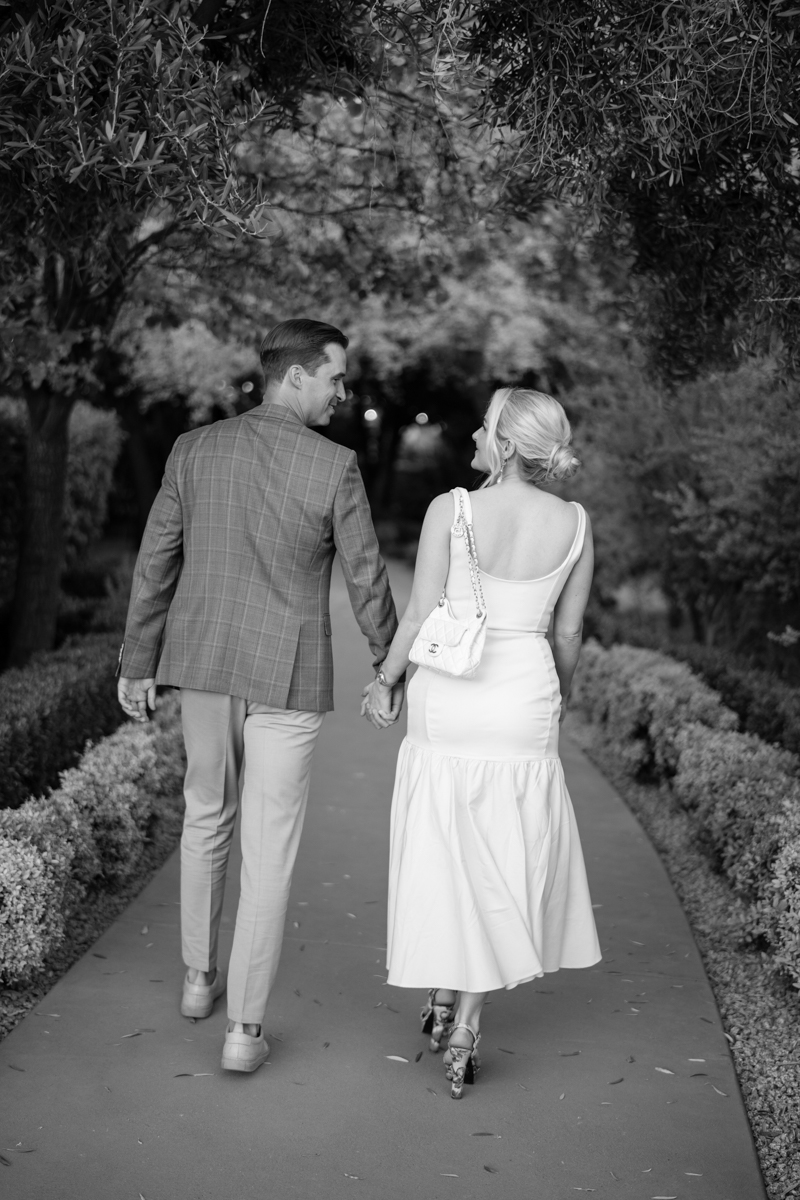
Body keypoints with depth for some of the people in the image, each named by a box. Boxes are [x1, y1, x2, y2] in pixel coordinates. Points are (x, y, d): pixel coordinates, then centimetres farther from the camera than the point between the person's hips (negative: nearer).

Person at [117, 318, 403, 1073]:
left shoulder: (193, 451, -2)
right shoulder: (335, 466, -13)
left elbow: (155, 565, 1)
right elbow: (365, 578, -7)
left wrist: (137, 663, 11)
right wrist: (390, 664, 9)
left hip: (204, 664, 4)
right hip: (287, 676, -4)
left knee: (206, 815, 24)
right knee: (269, 847, 3)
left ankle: (199, 977, 36)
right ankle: (244, 1029, 5)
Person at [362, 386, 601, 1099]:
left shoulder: (451, 510, -11)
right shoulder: (575, 523, -3)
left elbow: (420, 617, -10)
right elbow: (569, 631, 4)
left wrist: (383, 681, 6)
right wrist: (562, 693, 22)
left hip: (446, 700, -1)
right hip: (524, 703, 2)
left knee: (442, 854, 16)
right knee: (503, 864, 14)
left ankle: (442, 998, 27)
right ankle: (465, 1025, 13)